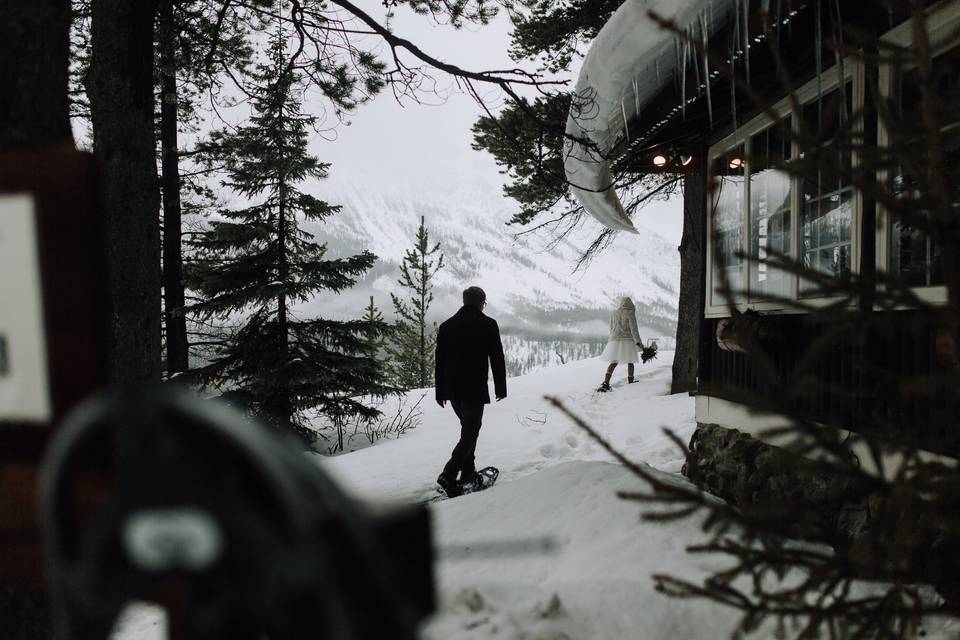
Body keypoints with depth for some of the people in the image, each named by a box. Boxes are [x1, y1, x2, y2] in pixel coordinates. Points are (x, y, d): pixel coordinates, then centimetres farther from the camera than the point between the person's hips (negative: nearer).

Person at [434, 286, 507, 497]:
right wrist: (500, 387, 5)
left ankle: (468, 473, 21)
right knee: (470, 433, -2)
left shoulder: (447, 325, 9)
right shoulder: (488, 324, -4)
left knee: (468, 428, 21)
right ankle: (448, 475, -15)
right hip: (475, 390, -6)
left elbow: (439, 361, 10)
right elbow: (497, 358, -4)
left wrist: (440, 392, 15)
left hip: (452, 390, 6)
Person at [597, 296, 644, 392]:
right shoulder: (630, 313, -8)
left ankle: (605, 383, -12)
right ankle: (630, 383, 18)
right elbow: (633, 329, -12)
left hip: (615, 340, 3)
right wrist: (638, 342, -7)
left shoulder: (614, 313, 4)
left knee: (613, 363, 5)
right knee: (630, 362, 14)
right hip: (628, 341, -3)